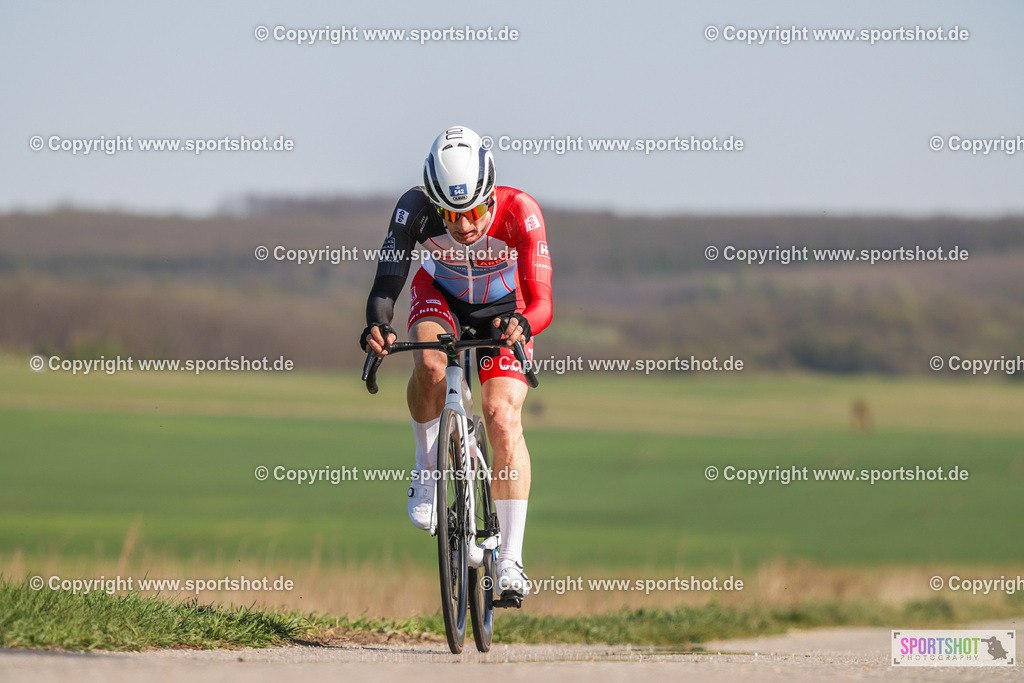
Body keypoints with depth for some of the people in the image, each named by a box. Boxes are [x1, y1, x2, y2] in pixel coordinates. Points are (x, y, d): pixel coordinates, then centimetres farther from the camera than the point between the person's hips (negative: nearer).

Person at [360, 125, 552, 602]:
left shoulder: (518, 212, -35)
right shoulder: (415, 210, -31)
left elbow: (541, 303, -38)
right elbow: (386, 284, -35)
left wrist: (522, 324, -60)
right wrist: (377, 326, -56)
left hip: (503, 308, -1)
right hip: (439, 296, 1)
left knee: (503, 420, -20)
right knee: (430, 366, -34)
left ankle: (511, 561, -16)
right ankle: (427, 465, -6)